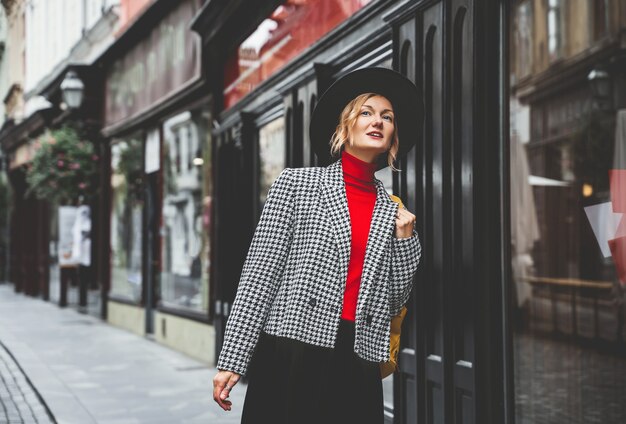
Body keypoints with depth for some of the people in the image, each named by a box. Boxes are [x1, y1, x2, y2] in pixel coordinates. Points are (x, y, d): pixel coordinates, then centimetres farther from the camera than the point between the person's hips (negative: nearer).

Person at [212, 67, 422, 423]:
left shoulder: (394, 211, 13)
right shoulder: (297, 183, 4)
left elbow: (395, 299, 14)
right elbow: (261, 271, -2)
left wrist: (405, 238, 3)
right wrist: (232, 361, -7)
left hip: (359, 365, 3)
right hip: (292, 354, -3)